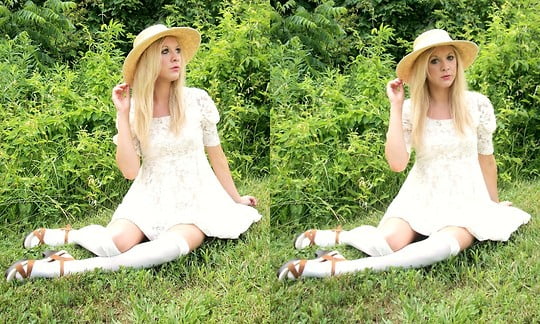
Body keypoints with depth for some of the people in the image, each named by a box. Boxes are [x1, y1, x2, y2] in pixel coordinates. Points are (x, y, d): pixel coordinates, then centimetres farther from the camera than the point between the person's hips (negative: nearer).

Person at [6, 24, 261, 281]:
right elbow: (130, 170, -11)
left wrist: (235, 198, 15)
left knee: (171, 246, -34)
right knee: (115, 243, -29)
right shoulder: (134, 111, -1)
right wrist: (123, 114, -12)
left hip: (195, 200, 0)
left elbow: (216, 154, 7)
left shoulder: (197, 100, -4)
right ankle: (66, 235, 6)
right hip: (150, 198, 1)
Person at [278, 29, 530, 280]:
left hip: (466, 200, 0)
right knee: (386, 244, -30)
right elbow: (397, 163, -16)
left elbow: (486, 158, 8)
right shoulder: (410, 110, -3)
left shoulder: (477, 104, -4)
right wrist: (395, 106, -14)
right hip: (421, 197, 0)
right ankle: (337, 236, 3)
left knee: (444, 245, -35)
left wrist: (494, 204, 17)